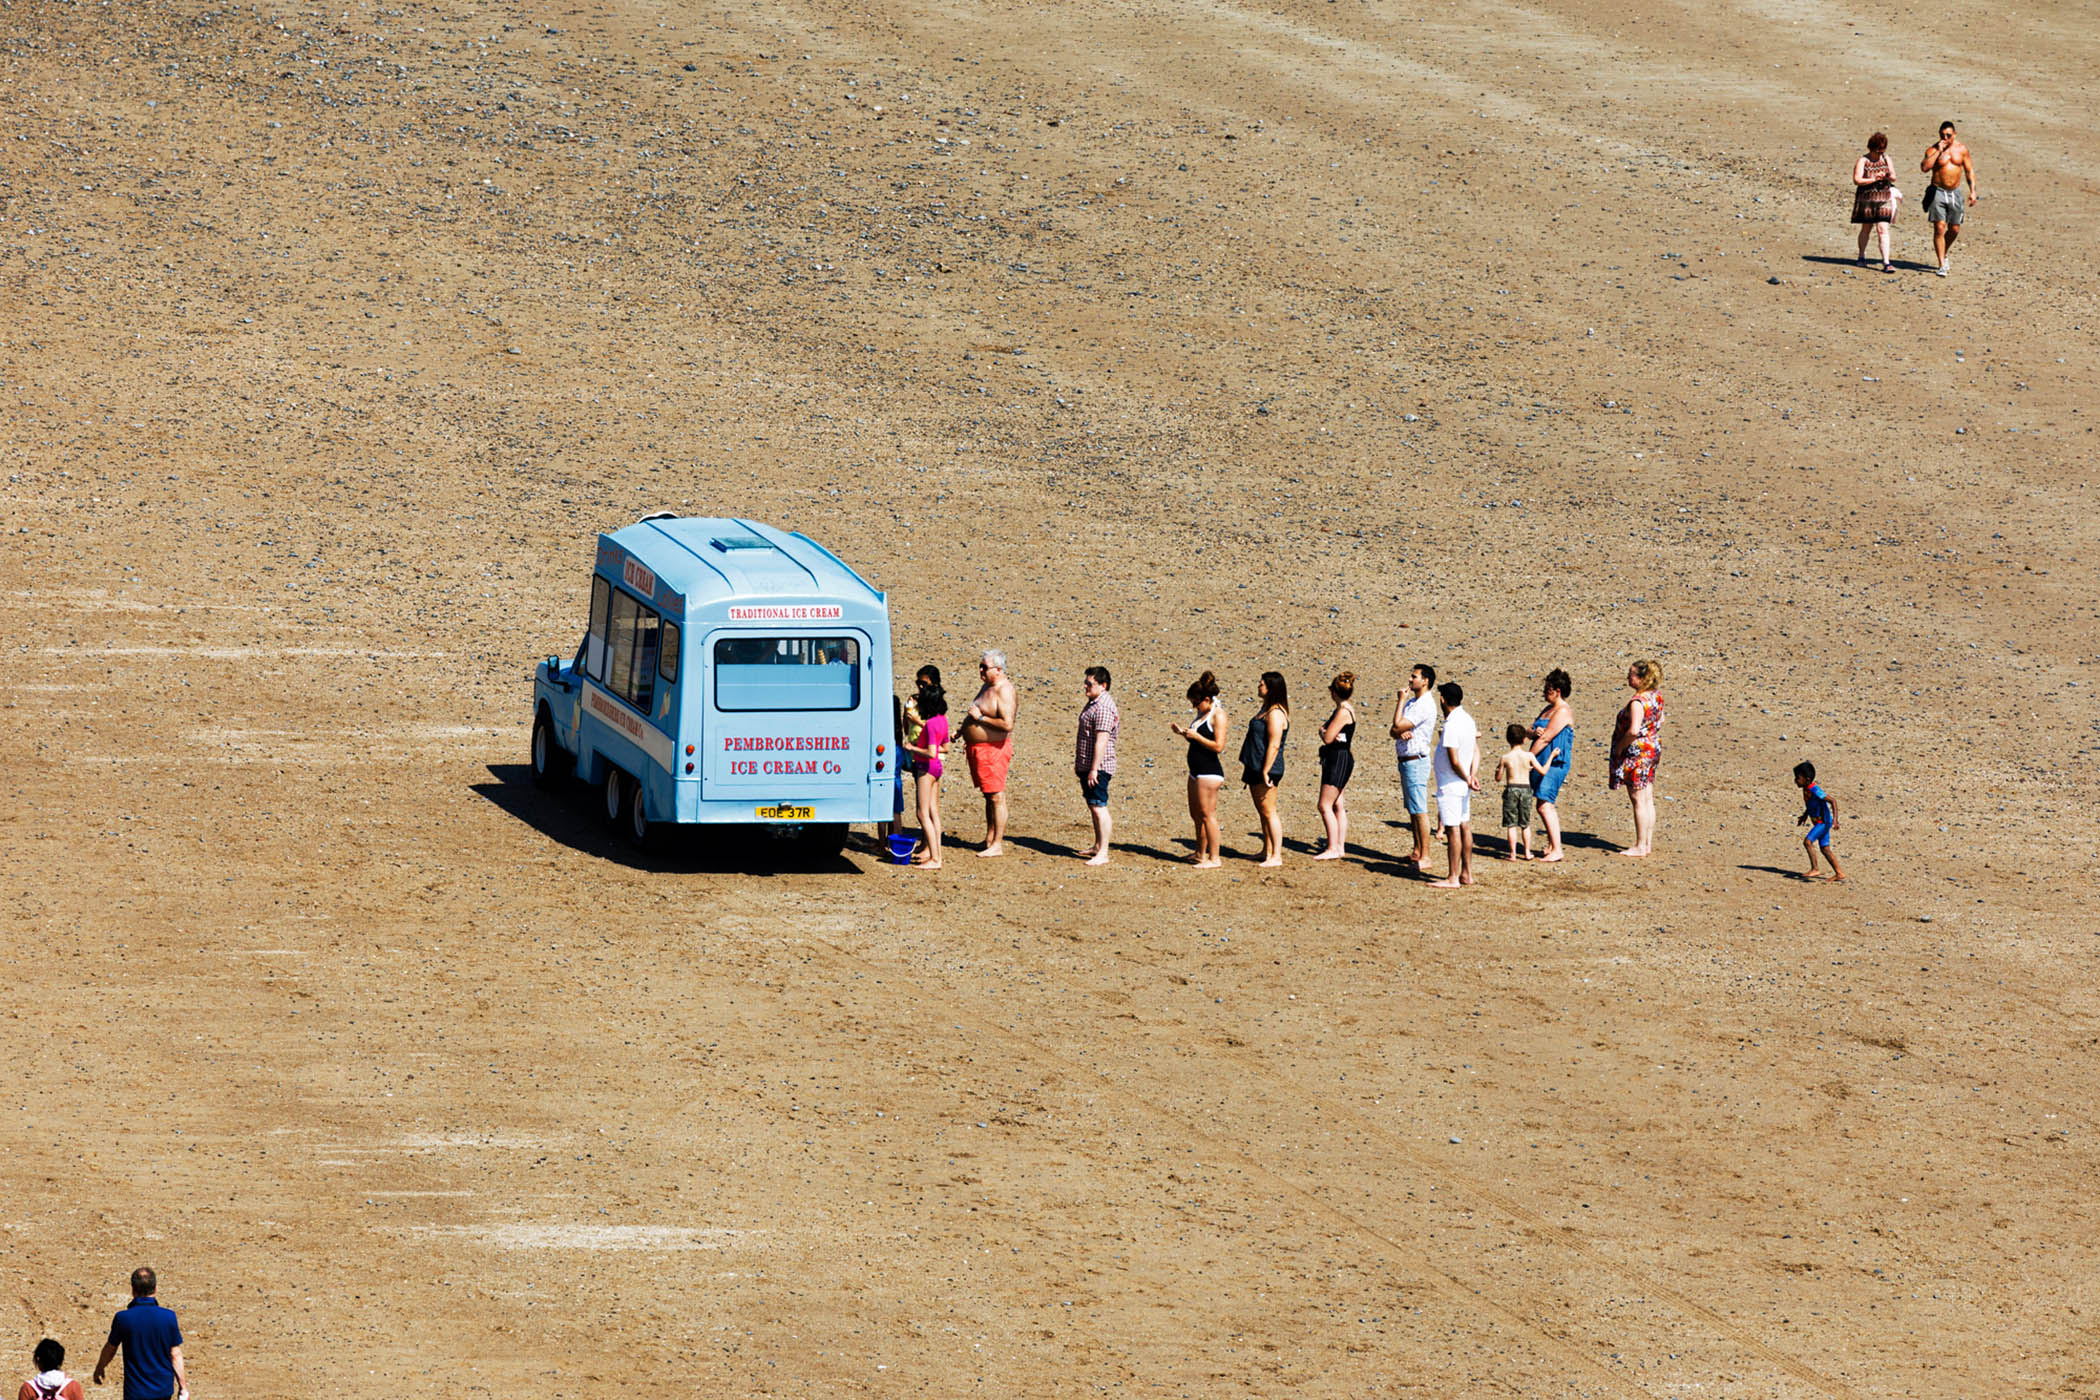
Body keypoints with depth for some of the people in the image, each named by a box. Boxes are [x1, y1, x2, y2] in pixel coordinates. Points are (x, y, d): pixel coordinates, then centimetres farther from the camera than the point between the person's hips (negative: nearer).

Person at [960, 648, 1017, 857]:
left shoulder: (1004, 691, -18)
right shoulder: (988, 686, 14)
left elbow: (1007, 724, -27)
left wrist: (980, 717, -20)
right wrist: (969, 741, 19)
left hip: (994, 748, -10)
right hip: (978, 748, 10)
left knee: (996, 797, -5)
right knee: (988, 795, 16)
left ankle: (997, 844, -3)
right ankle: (989, 839, 23)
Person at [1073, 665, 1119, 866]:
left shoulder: (1104, 708, -20)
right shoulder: (1093, 703, 13)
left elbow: (1101, 741, -24)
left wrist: (1094, 769, -25)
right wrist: (1079, 763, 26)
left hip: (1098, 766, -11)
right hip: (1086, 765, 11)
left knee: (1099, 807, -10)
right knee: (1092, 806, 18)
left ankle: (1103, 853, -10)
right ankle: (1098, 846, 29)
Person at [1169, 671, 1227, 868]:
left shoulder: (1218, 715, -14)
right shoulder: (1202, 714, 13)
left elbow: (1218, 746, -20)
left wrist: (1195, 735, -19)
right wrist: (1183, 732, 8)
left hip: (1209, 771, -10)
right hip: (1197, 770, 10)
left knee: (1207, 814, -7)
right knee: (1196, 814, 15)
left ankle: (1214, 858, -3)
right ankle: (1201, 854, 26)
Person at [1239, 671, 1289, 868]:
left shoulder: (1275, 714, -17)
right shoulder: (1265, 710, 15)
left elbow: (1274, 745, -22)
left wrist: (1265, 771, -24)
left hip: (1267, 769, -10)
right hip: (1256, 769, 10)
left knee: (1268, 812, -8)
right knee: (1262, 812, 16)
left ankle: (1276, 856, -6)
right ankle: (1267, 851, 25)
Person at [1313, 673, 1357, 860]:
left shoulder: (1343, 712, -18)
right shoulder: (1344, 709, 13)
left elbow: (1327, 738, -20)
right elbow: (1325, 732, 14)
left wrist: (1323, 731, 1)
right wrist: (1326, 732, -8)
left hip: (1339, 759, -10)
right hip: (1335, 759, 10)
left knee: (1325, 806, -9)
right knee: (1337, 805, 14)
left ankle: (1333, 849, -9)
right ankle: (1340, 846, 18)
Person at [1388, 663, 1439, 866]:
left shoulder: (1425, 705, -16)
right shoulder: (1411, 703, 14)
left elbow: (1398, 725, -21)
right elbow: (1394, 731, 12)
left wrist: (1400, 702, -9)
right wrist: (1401, 733, -12)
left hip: (1416, 761, -10)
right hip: (1405, 760, 10)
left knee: (1419, 810, -9)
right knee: (1412, 809, 14)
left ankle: (1424, 855, -9)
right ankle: (1417, 851, 21)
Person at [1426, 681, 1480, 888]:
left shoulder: (1452, 725, -21)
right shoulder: (1468, 720, 7)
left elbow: (1455, 761, -22)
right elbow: (1476, 750, 11)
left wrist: (1467, 779, -8)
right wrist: (1473, 775, 0)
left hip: (1450, 785, -9)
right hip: (1463, 785, 9)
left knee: (1453, 829, -5)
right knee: (1465, 827, 13)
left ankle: (1453, 878, -2)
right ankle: (1466, 873, 19)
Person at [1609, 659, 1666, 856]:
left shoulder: (1638, 702, -23)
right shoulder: (1655, 697, 6)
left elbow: (1633, 731, -31)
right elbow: (1659, 722, 20)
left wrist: (1620, 746, -16)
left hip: (1637, 752, -9)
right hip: (1652, 748, 9)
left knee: (1638, 801, -3)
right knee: (1648, 801, 14)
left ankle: (1640, 846, 0)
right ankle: (1648, 843, 20)